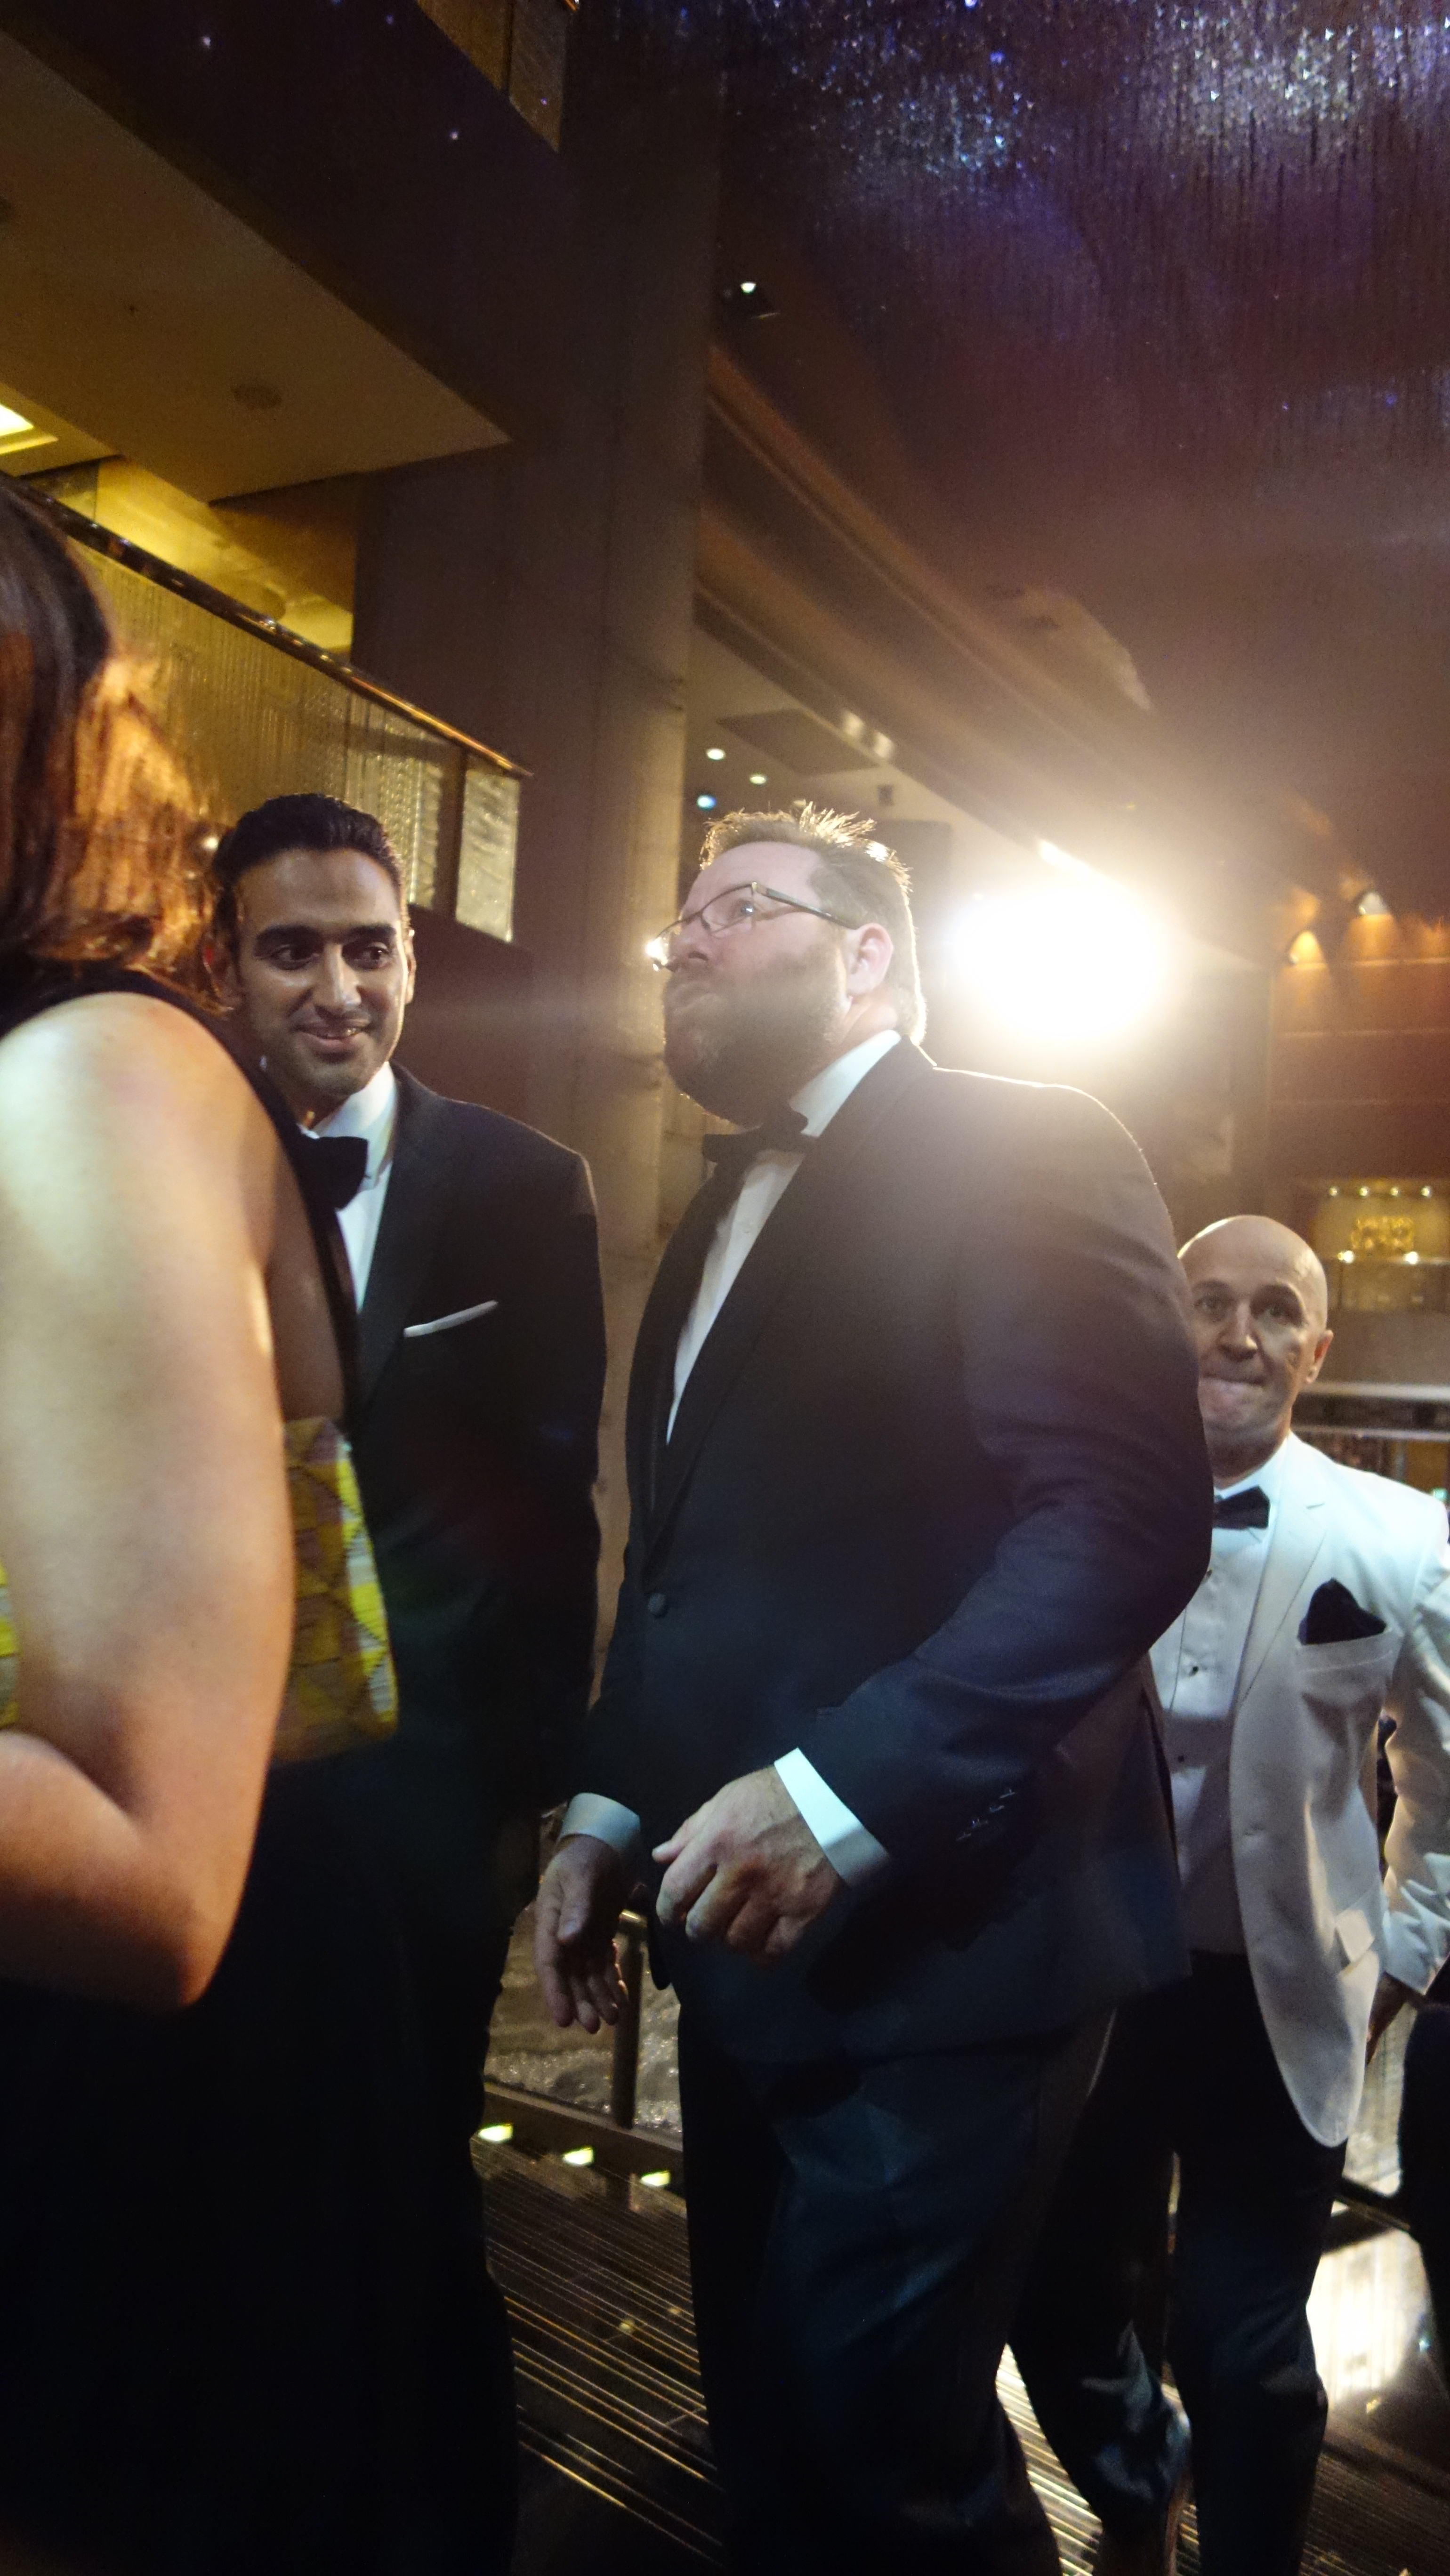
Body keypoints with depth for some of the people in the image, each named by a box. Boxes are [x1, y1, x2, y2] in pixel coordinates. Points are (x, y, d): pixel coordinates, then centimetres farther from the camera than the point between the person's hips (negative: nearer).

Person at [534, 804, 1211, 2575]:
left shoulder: (1019, 1155, -9)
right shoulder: (725, 1211, 17)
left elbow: (1130, 1513, -20)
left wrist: (846, 1797, -25)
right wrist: (609, 1809, 11)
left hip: (934, 1937, -8)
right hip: (745, 1929, 8)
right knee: (765, 2420, 18)